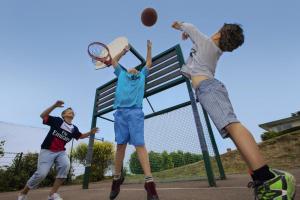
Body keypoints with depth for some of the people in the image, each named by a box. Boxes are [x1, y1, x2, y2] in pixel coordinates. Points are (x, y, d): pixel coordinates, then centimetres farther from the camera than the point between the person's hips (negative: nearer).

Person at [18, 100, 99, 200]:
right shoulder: (57, 120, -4)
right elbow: (43, 116, -10)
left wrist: (90, 132, 4)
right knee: (41, 173, -13)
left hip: (61, 152, 4)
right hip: (47, 151, -3)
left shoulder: (74, 128, 7)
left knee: (66, 166, -24)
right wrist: (54, 106, -23)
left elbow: (81, 136, 21)